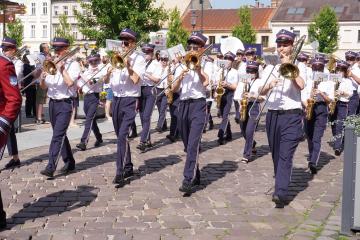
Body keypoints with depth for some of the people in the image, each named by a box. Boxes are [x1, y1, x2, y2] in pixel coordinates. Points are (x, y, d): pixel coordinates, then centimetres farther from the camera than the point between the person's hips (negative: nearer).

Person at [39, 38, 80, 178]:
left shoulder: (73, 64, -4)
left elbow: (70, 83, -19)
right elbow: (43, 86, 11)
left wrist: (61, 69, -14)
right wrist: (42, 78, -9)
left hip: (65, 104, -7)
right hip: (52, 103, 7)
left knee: (58, 135, -14)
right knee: (60, 135, 13)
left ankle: (51, 167, -18)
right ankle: (69, 163, 26)